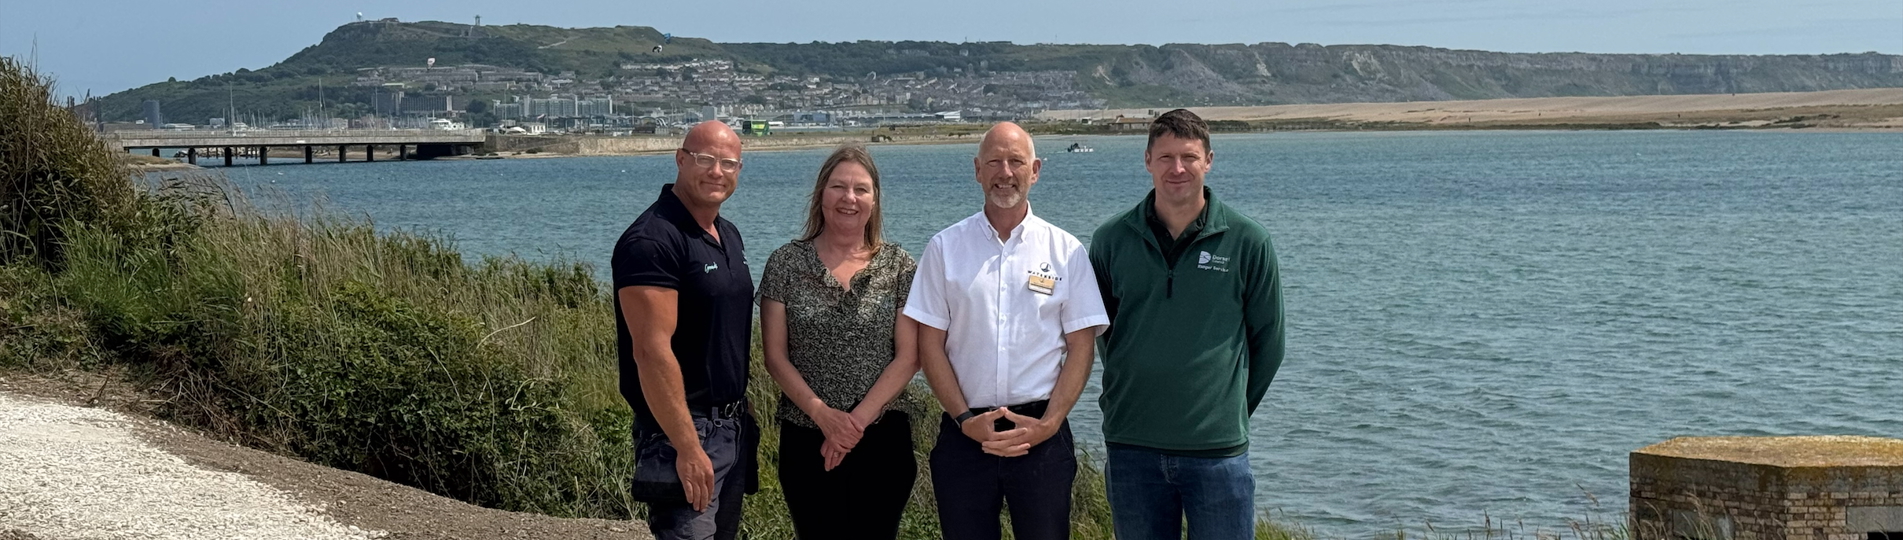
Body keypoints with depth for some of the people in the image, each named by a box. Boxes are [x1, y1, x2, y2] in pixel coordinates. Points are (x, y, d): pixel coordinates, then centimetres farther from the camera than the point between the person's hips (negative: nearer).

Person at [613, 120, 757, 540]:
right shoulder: (652, 241, -17)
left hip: (733, 427, 9)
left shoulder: (729, 236, 12)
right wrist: (688, 447, -24)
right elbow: (652, 351, -22)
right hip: (683, 431, -9)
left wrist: (743, 417, 16)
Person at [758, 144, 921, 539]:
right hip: (806, 441, 0)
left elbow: (908, 357, -3)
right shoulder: (786, 263, 1)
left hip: (882, 440, 0)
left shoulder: (899, 267, 1)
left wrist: (858, 420, -12)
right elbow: (775, 355, -1)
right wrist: (823, 414, -13)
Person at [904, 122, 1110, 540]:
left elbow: (1081, 347, 2)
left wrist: (1048, 424, -9)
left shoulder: (1067, 251, 4)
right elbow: (930, 344, 3)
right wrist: (965, 419, -7)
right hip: (964, 433, 1)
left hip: (1042, 435, 0)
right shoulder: (945, 248, 5)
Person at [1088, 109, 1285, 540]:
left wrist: (1230, 410, 8)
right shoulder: (1111, 241, 3)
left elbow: (1268, 342, 7)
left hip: (1218, 451, -2)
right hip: (1132, 448, 2)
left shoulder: (1247, 241, -1)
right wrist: (1129, 400, 12)